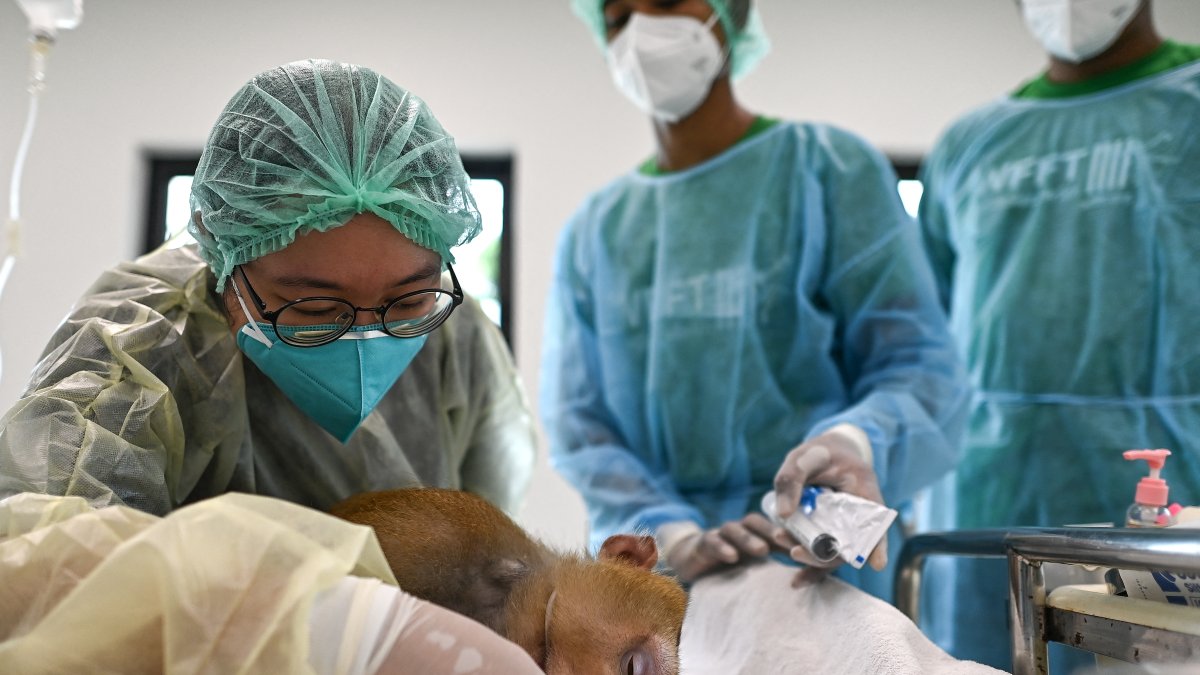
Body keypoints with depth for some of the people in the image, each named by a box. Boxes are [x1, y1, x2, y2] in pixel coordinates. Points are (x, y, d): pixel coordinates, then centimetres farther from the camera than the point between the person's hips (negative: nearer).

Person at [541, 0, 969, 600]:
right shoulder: (592, 230, 9)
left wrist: (854, 440, -29)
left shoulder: (829, 168, -1)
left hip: (817, 565, -3)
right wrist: (675, 537, -17)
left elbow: (920, 365, -7)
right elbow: (577, 423, 1)